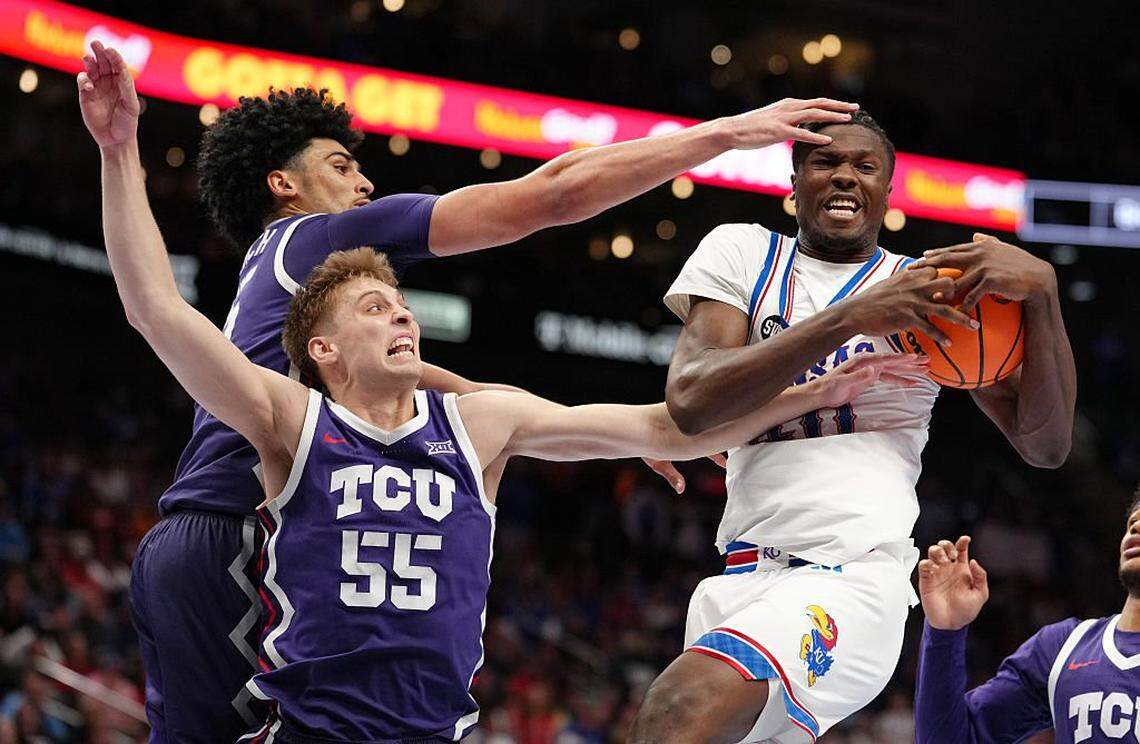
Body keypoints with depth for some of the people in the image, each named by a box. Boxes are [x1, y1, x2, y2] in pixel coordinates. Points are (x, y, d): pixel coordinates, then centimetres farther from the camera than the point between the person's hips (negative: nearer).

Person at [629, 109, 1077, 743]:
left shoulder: (935, 285, 9)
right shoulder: (742, 254, 11)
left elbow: (1045, 445, 1)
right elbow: (690, 400, -8)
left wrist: (1041, 290, -13)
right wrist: (851, 317, -16)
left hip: (852, 578, -4)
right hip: (742, 579, 4)